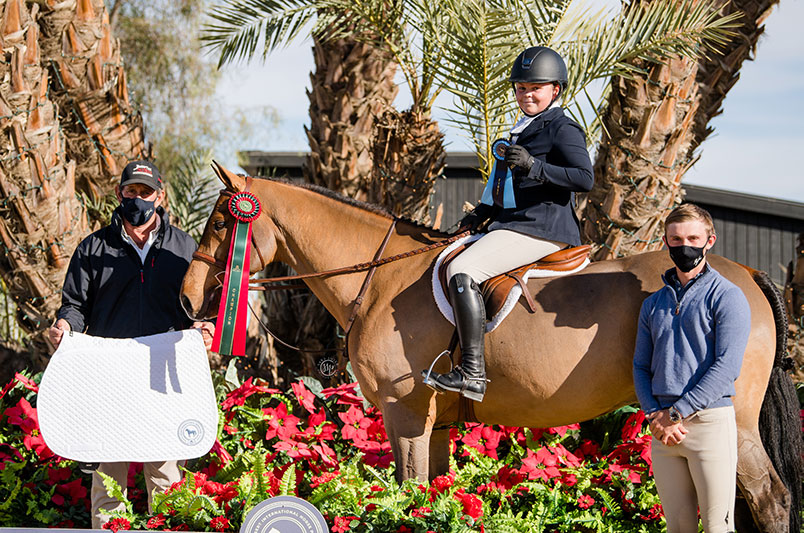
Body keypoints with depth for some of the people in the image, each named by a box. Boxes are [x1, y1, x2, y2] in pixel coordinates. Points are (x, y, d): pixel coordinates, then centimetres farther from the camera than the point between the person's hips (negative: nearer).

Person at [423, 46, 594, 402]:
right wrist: (483, 213, 19)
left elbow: (585, 179, -20)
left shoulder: (562, 129, -7)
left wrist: (533, 165, -28)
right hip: (513, 224, 11)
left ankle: (473, 373, -30)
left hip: (541, 228, -11)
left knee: (461, 270, -25)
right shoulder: (524, 129, 23)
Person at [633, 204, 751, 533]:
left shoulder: (726, 296, -1)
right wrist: (654, 415, -3)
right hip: (663, 429, 5)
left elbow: (726, 367, -11)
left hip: (710, 422, -5)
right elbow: (641, 366, 16)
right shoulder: (653, 304, 18)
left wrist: (676, 413, -14)